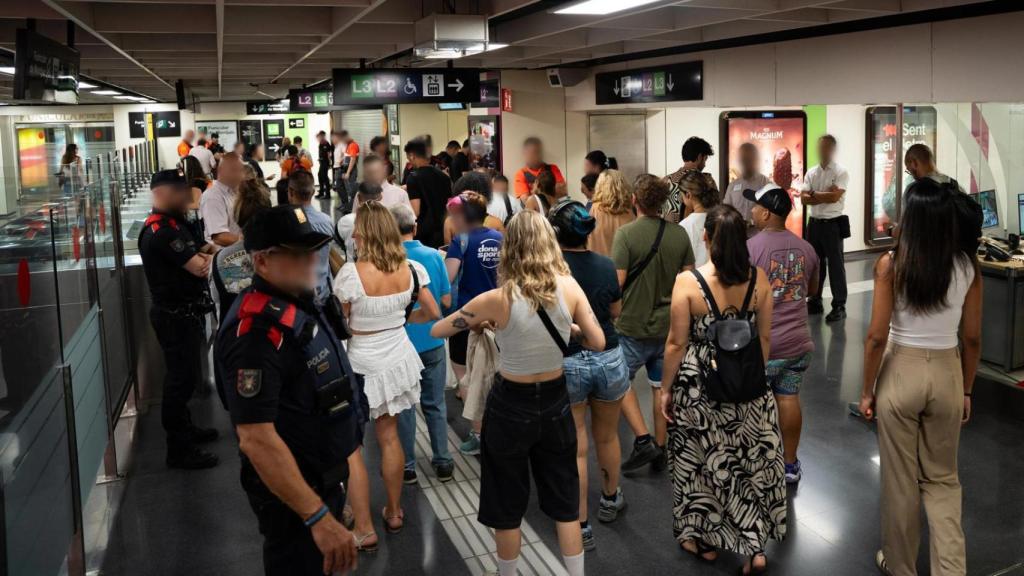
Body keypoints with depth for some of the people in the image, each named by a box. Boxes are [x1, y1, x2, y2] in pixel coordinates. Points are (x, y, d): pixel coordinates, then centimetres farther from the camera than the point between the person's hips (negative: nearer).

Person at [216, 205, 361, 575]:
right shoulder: (257, 329, -28)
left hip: (323, 477, 10)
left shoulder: (299, 304, 4)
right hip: (292, 492, -10)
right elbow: (256, 439, -34)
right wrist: (318, 517, -35)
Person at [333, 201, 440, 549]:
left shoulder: (351, 273, -21)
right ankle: (394, 513, 33)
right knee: (389, 437, 19)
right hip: (397, 360, 5)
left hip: (362, 365, -5)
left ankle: (364, 530, 13)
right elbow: (433, 313, 3)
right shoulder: (411, 269, -8)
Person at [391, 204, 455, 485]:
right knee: (435, 404, 13)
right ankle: (442, 462, 19)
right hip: (432, 341, 2)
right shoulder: (434, 256, -8)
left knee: (404, 406, 11)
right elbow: (446, 300, -3)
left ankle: (407, 466, 18)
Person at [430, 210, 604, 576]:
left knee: (507, 504, 16)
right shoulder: (570, 288, -12)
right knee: (564, 500, 19)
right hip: (555, 401, 3)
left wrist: (480, 323, 9)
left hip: (511, 406, -3)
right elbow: (598, 343, -3)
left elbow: (436, 331, -8)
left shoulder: (499, 299, -20)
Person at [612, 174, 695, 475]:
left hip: (633, 325, -4)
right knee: (662, 386, 15)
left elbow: (618, 281, -18)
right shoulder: (679, 234, -2)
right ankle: (660, 450, 24)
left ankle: (643, 440, 2)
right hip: (669, 325, 4)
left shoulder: (627, 233, -16)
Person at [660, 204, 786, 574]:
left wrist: (666, 389, 1)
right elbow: (765, 338, 3)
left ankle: (705, 538, 32)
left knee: (703, 462, 15)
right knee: (752, 460, 15)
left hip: (699, 387, -3)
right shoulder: (759, 279, -7)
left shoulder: (688, 282, -17)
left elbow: (676, 344, -12)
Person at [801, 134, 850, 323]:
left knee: (835, 264, -1)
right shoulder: (811, 172, 8)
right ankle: (814, 301, 24)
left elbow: (834, 196, -19)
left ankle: (839, 306, 4)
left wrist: (814, 194, -8)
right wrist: (824, 197, -14)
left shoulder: (841, 172, -7)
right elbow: (803, 199, -1)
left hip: (832, 224, -5)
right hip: (814, 223, 6)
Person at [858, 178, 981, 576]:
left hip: (901, 373, -2)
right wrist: (967, 390, 14)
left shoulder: (891, 264, -15)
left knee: (900, 479, 14)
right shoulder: (968, 266, -5)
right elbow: (972, 338, 1)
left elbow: (877, 337, -13)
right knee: (942, 479, 20)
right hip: (946, 374, 3)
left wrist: (867, 391, -1)